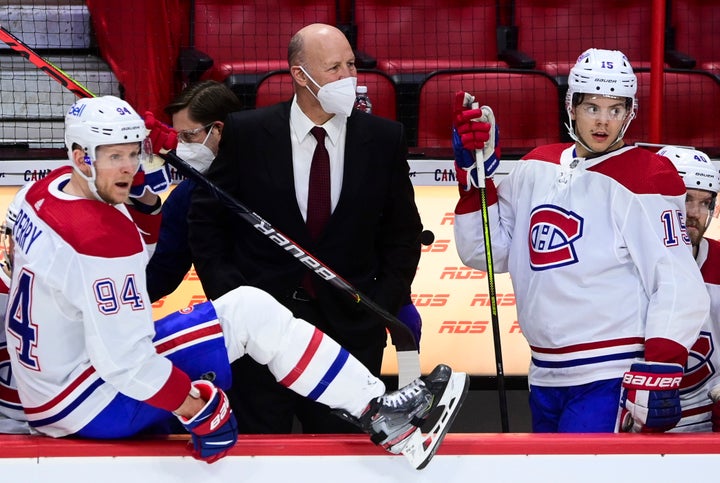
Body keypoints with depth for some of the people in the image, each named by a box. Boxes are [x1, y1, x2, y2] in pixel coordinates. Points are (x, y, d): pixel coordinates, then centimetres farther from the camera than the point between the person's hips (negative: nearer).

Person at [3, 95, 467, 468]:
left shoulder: (44, 190, 3)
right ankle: (383, 417, -8)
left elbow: (135, 236, 20)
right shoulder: (102, 239, -26)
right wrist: (201, 409, -18)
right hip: (86, 403, -10)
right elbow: (125, 363, -28)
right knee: (250, 311, -12)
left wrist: (146, 182, 3)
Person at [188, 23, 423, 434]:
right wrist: (227, 294, -3)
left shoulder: (384, 138, 1)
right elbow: (207, 216, 5)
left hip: (351, 325, 1)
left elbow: (403, 231, 10)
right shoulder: (247, 133, -3)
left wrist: (386, 303, 1)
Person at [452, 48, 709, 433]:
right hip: (546, 377, 7)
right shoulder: (536, 168, 11)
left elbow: (679, 286, -12)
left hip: (612, 382, -7)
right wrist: (475, 172, 2)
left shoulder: (647, 179, -8)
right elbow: (484, 253, 12)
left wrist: (659, 374, -19)